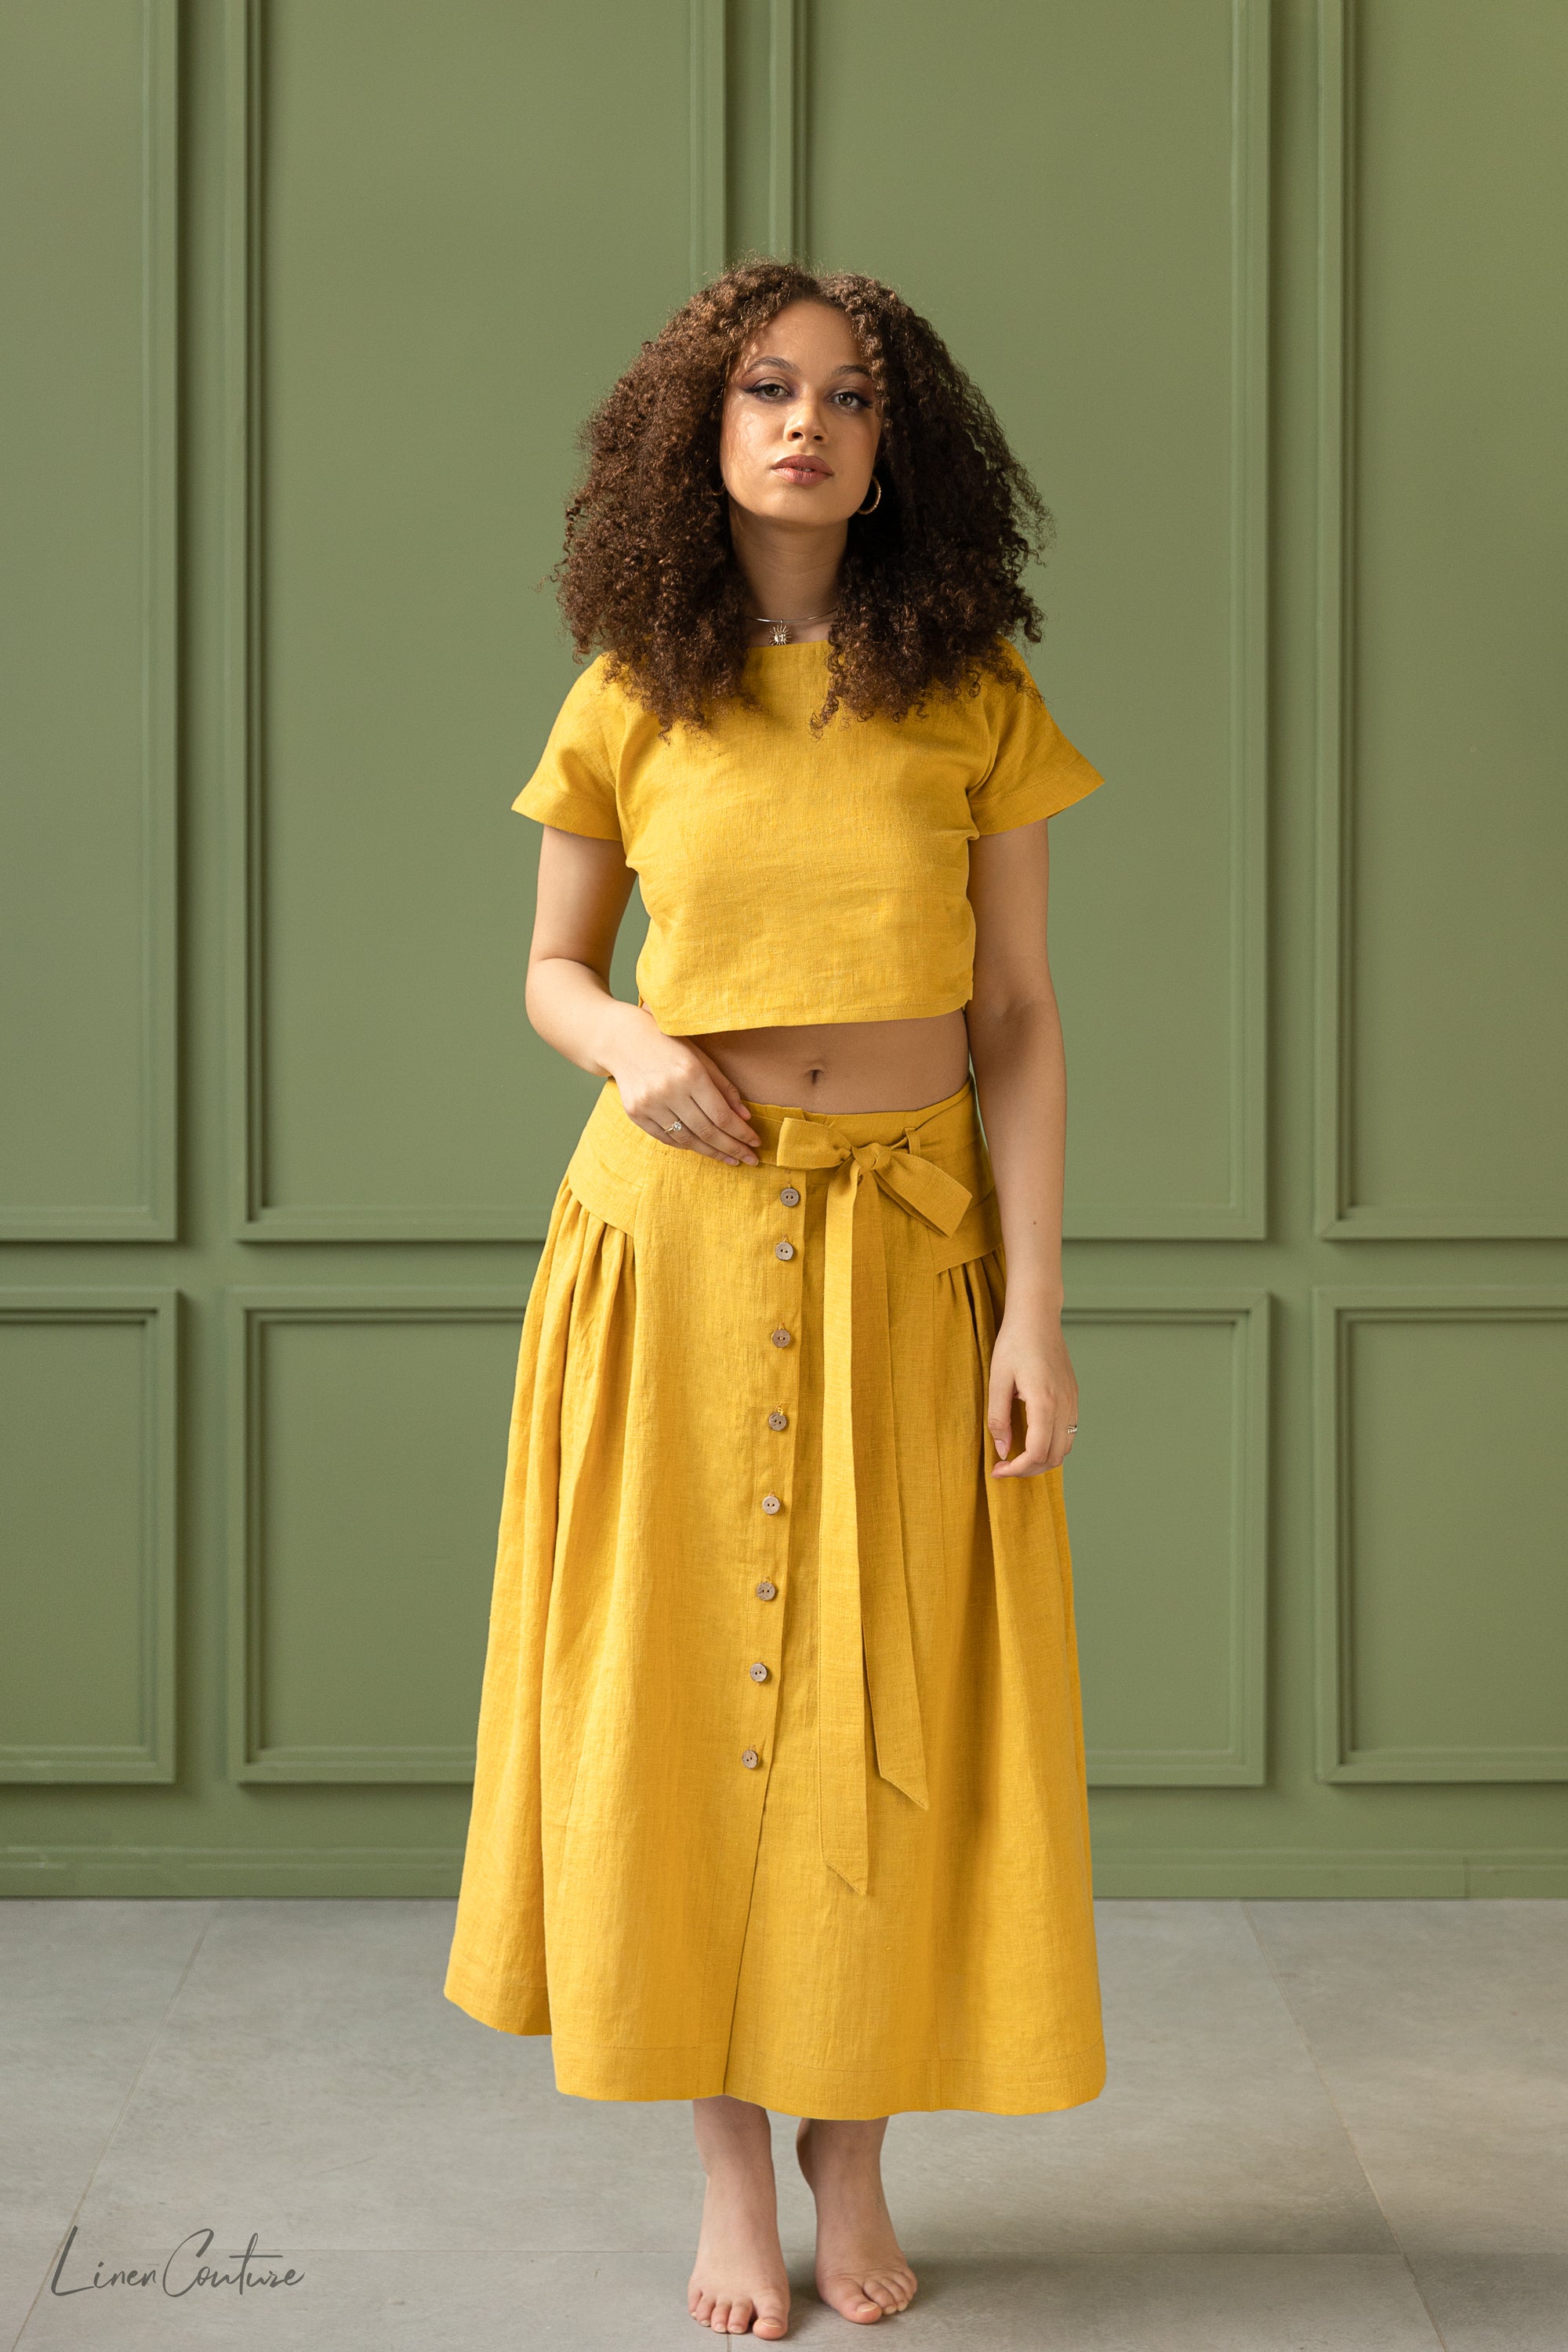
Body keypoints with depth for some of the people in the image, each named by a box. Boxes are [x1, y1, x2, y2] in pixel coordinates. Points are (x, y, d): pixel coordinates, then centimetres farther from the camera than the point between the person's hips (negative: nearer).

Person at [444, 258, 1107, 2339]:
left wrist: (1035, 1303, -7)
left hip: (909, 1247, 0)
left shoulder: (971, 697, 0)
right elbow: (553, 968, 12)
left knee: (891, 1710, 4)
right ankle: (730, 2165, 18)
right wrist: (629, 1049, -12)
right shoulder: (630, 702, 2)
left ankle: (853, 2156, 21)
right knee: (686, 1696, 4)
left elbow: (1017, 1014, -1)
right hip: (680, 1234, 0)